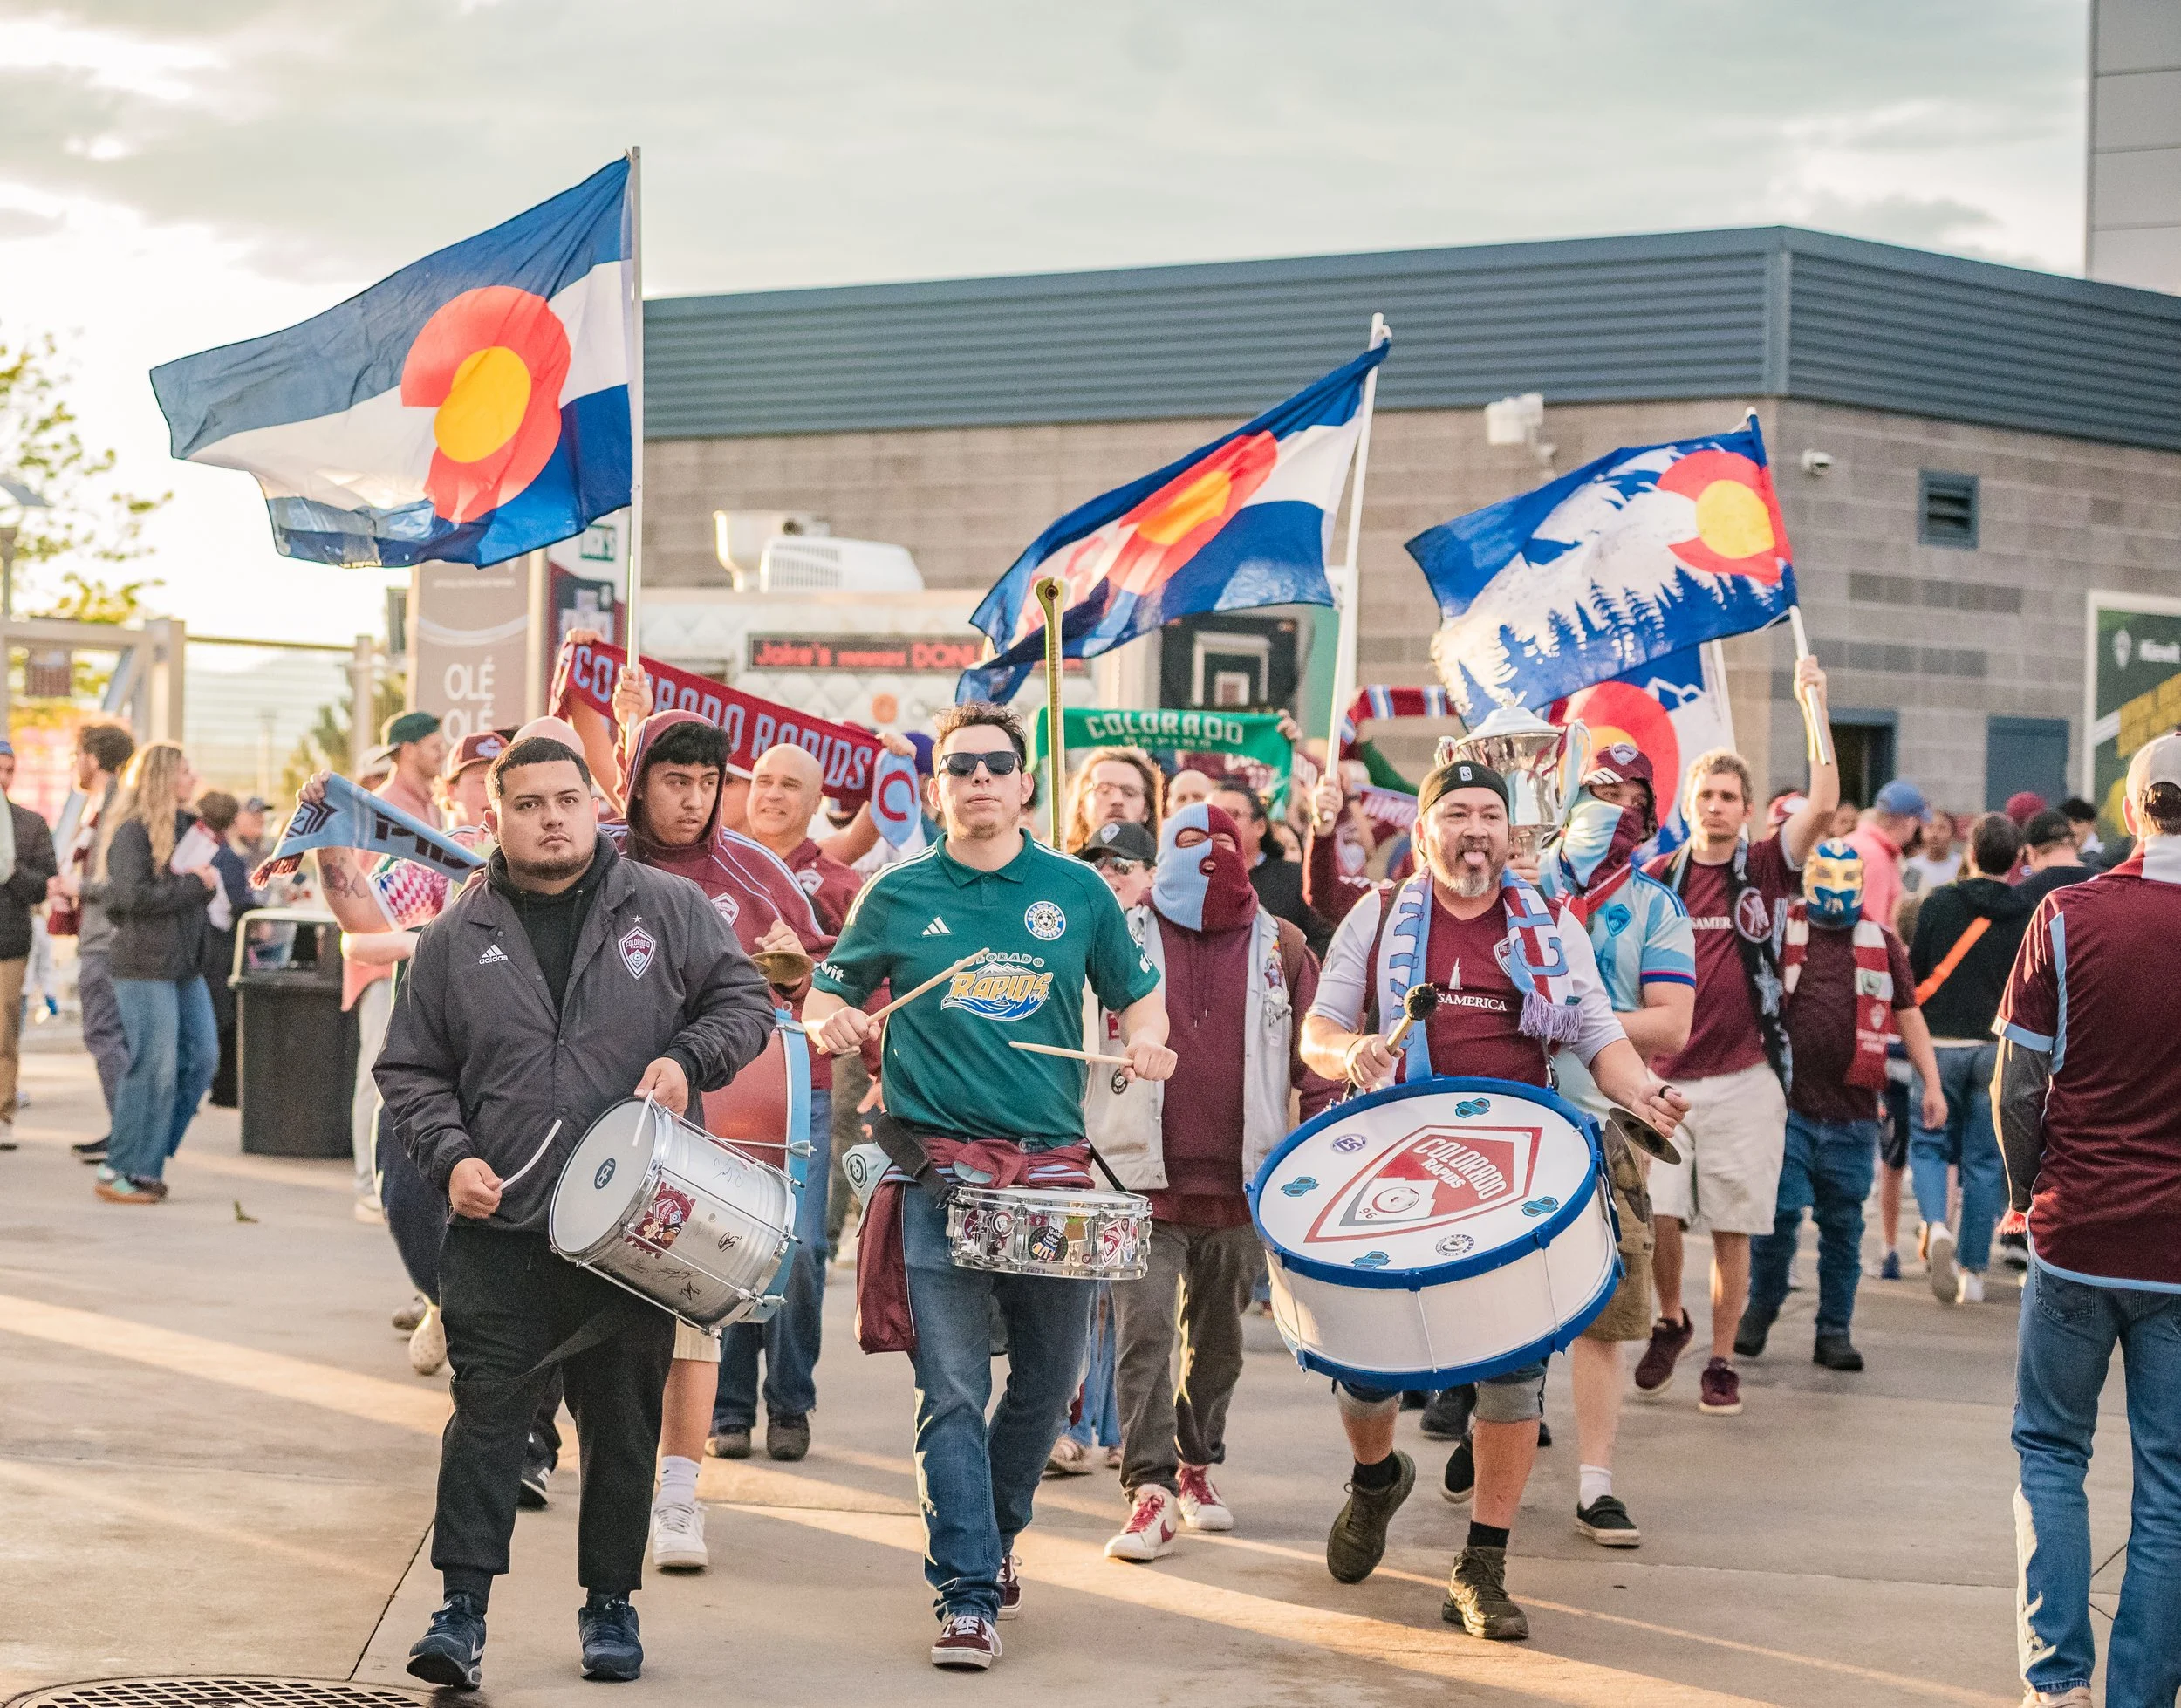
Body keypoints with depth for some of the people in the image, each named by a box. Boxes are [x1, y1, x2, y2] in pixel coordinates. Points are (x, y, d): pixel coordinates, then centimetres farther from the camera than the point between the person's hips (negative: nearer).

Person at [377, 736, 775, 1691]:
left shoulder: (667, 911, 4)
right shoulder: (456, 939, 7)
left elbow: (745, 1000, 10)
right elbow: (411, 1070, 10)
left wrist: (688, 1058, -9)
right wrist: (449, 1156, -5)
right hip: (499, 1225, 0)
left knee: (623, 1421, 8)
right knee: (486, 1412, -5)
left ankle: (611, 1604, 20)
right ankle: (462, 1612, -3)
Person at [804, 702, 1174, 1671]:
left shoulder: (1076, 892, 8)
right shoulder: (897, 897, 6)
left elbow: (1136, 993, 18)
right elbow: (829, 991, 15)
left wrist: (1147, 1040, -3)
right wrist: (831, 1021, -8)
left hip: (1051, 1167, 2)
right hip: (938, 1167, -2)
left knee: (1049, 1381, 10)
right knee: (952, 1390, -9)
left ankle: (990, 1535, 34)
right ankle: (967, 1594, -6)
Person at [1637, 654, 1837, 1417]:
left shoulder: (1765, 869, 4)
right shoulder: (1656, 878, 7)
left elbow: (1823, 806, -9)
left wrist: (1814, 707, -11)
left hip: (1743, 1077, 0)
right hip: (1665, 1076, 0)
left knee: (1732, 1229, 3)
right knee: (1656, 1213, -10)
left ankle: (1721, 1359, 16)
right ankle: (1670, 1320, 17)